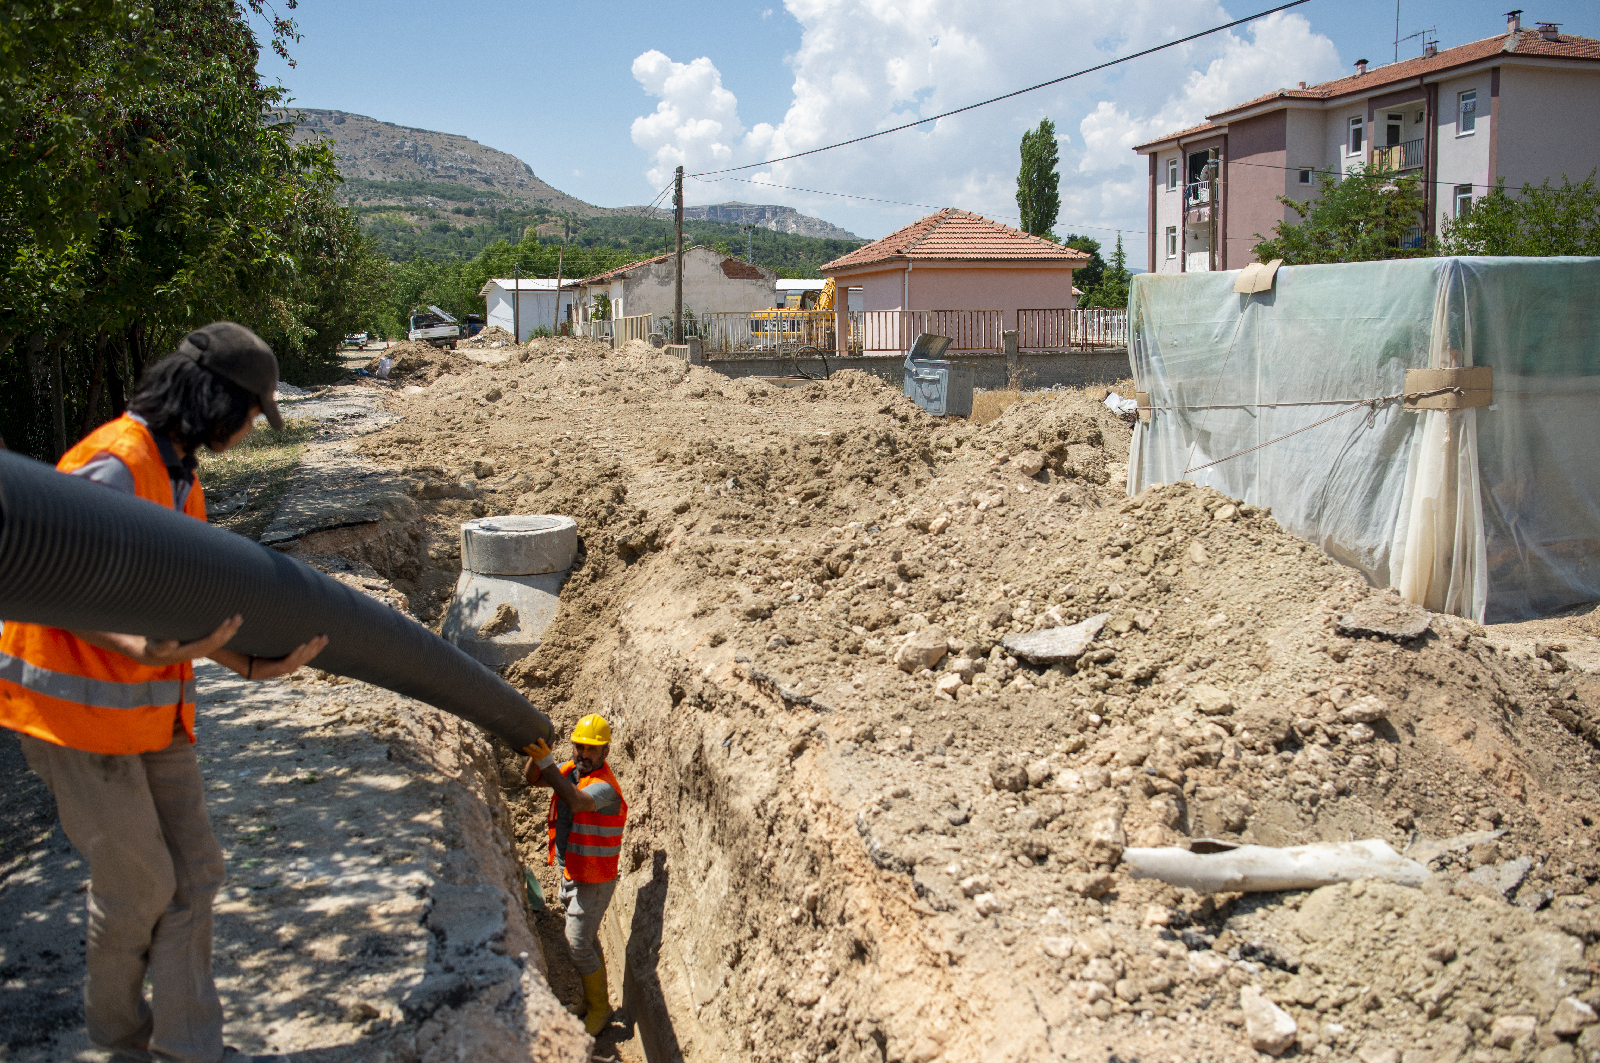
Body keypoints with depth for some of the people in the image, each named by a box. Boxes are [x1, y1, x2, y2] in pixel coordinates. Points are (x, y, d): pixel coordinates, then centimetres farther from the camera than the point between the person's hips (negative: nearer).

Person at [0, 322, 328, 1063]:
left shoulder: (180, 476, 8)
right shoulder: (114, 465, -22)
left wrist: (252, 666, -9)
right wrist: (146, 649, -35)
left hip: (152, 707, 9)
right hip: (77, 704, -9)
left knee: (194, 870, 9)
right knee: (136, 884, 5)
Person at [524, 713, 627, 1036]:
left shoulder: (604, 786, -27)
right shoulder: (571, 770, -1)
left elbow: (577, 802, -46)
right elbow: (534, 779, -5)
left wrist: (548, 764, -50)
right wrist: (536, 753, -25)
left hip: (594, 881, -8)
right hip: (569, 874, 8)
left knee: (578, 944, -5)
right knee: (586, 939, 21)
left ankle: (600, 1008, 12)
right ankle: (594, 996, 37)